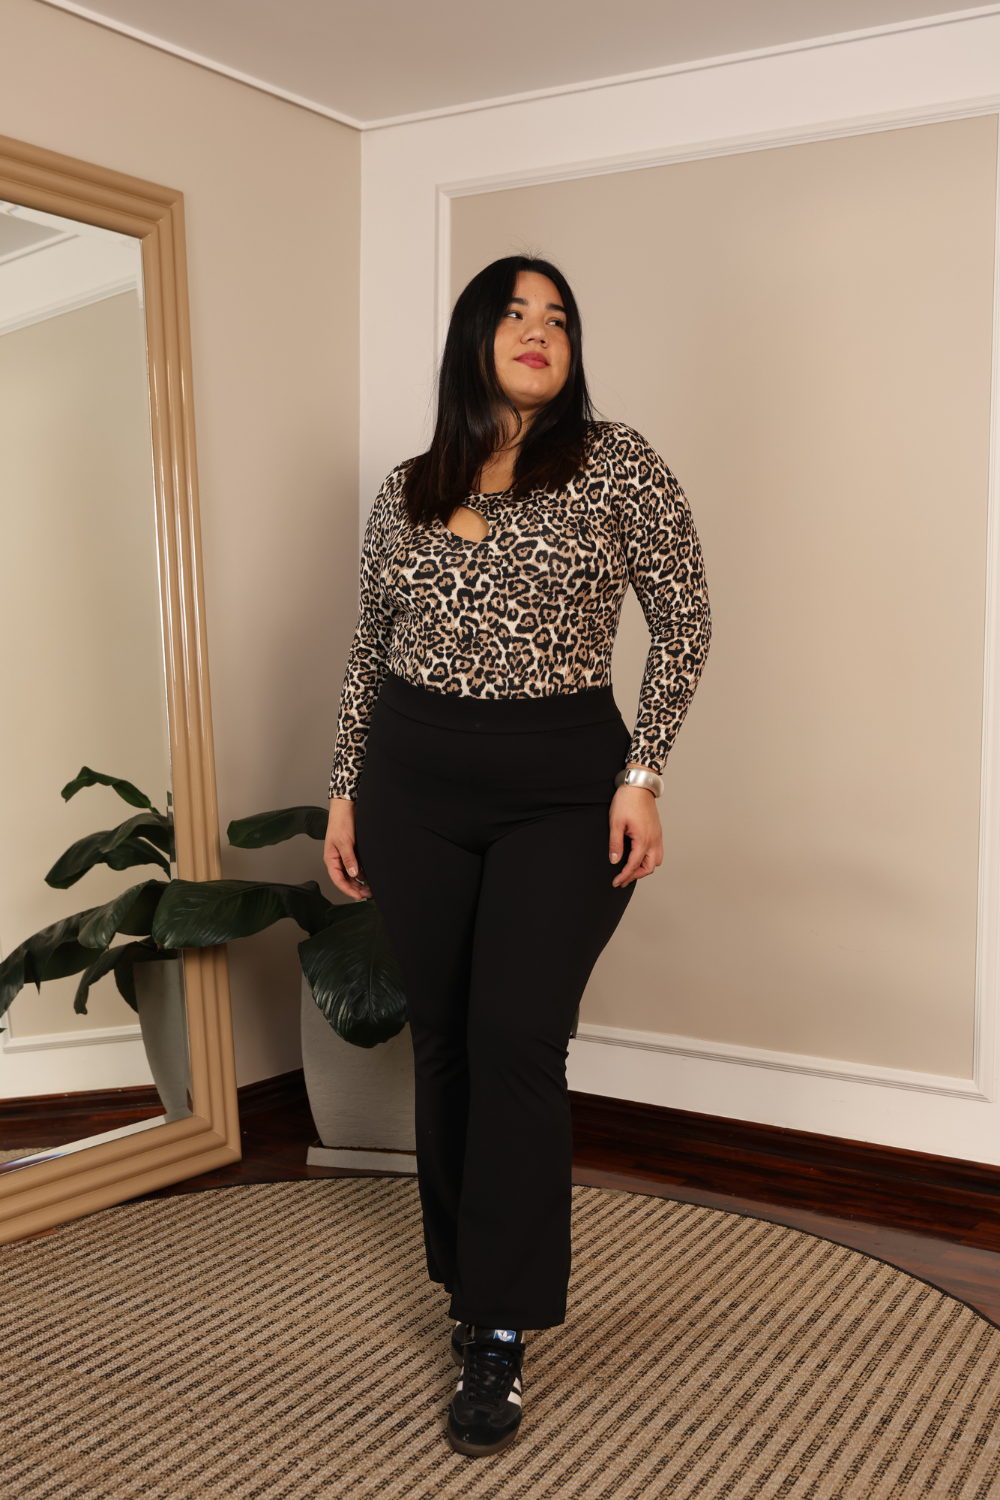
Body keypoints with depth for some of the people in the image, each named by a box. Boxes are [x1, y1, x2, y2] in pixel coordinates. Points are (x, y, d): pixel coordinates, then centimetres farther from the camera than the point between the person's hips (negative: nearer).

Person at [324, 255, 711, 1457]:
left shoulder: (615, 464, -1)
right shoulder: (406, 492, 9)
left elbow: (684, 617, -2)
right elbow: (370, 651, 14)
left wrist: (642, 775, -9)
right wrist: (343, 792, 11)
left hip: (565, 782, -3)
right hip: (415, 780, 4)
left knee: (518, 1038, -7)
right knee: (442, 1038, 8)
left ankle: (497, 1339, 5)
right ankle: (469, 1279, 27)